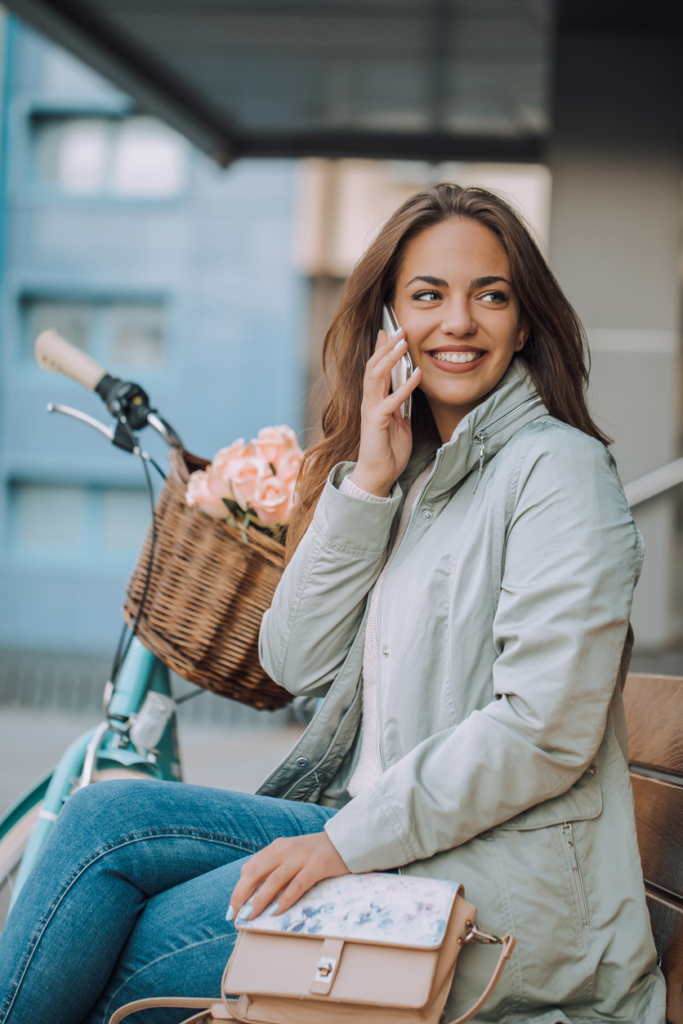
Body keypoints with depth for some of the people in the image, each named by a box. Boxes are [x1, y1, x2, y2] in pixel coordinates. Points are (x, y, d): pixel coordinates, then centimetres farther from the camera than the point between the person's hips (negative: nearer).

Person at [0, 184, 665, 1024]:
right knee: (105, 818, -9)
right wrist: (368, 481, -4)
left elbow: (548, 728, -19)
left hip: (496, 874, -7)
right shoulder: (407, 468, 15)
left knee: (139, 955, -15)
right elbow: (298, 663, 5)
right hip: (374, 824, 7)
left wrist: (347, 843, -19)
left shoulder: (556, 466, -10)